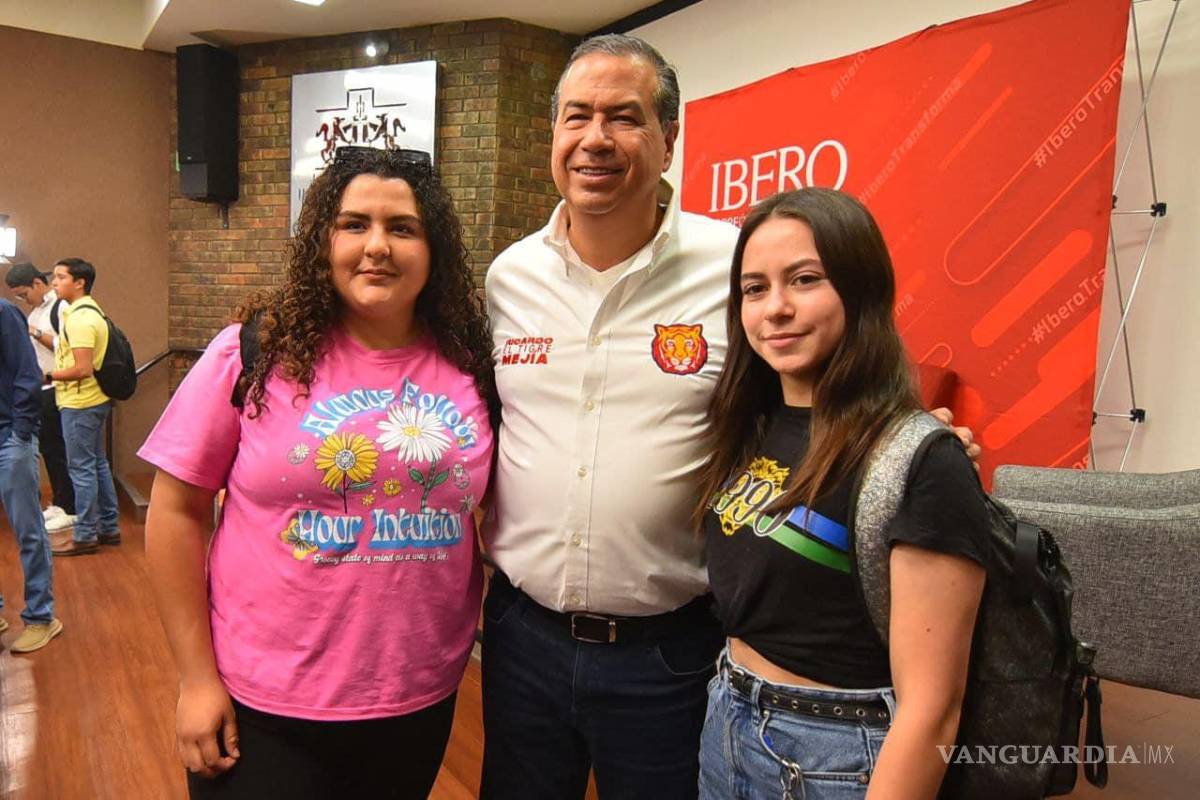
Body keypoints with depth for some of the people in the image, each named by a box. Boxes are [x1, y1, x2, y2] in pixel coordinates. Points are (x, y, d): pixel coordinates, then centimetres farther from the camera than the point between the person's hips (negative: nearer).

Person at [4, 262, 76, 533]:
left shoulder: (61, 307, -12)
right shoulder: (36, 309, 16)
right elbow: (35, 348, 21)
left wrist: (36, 333, -18)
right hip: (40, 390, 9)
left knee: (59, 450, -4)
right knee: (47, 449, 14)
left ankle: (70, 510, 5)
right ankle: (58, 504, 24)